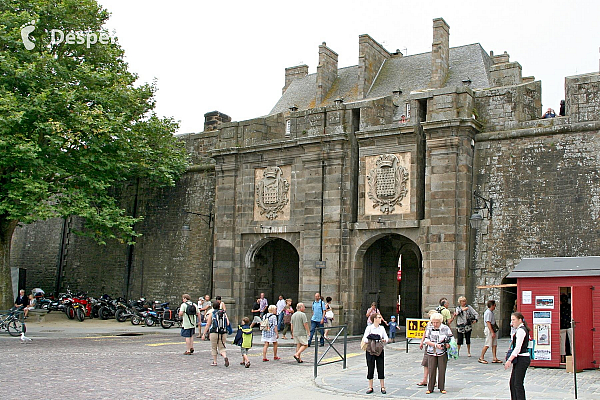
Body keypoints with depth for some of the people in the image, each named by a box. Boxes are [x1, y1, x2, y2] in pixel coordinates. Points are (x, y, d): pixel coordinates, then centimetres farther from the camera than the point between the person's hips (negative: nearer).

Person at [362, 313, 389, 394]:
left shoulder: (382, 328, 9)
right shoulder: (369, 328, -3)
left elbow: (386, 338, 8)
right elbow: (364, 339, -7)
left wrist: (384, 340, -14)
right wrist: (371, 340, -24)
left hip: (379, 350, 3)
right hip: (370, 350, -3)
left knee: (381, 369, 3)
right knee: (370, 369, 3)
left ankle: (382, 387, 12)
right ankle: (370, 387, 13)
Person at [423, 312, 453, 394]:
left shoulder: (445, 328, 1)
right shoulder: (429, 328, 3)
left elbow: (451, 339, 5)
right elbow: (427, 341, -2)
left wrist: (448, 344, -16)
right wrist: (436, 345, -15)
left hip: (442, 353, 0)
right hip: (431, 352, 1)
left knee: (442, 370, 4)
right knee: (431, 370, 0)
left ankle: (442, 388, 15)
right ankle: (430, 388, 8)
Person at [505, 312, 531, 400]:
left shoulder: (521, 330, -16)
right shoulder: (521, 329, 15)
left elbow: (518, 347, -22)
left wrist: (509, 360, -23)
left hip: (522, 359, -10)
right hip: (520, 359, 10)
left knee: (518, 384, -5)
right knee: (512, 382, 14)